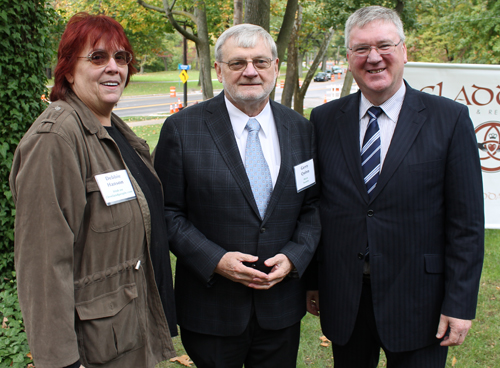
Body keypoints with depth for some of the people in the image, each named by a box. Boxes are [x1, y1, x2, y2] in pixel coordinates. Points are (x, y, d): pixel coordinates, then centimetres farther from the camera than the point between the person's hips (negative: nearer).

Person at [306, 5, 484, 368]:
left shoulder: (449, 118, -5)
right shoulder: (324, 120, 3)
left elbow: (467, 221, -6)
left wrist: (460, 304, -8)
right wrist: (312, 281, 7)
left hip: (417, 302, -2)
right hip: (342, 300, 2)